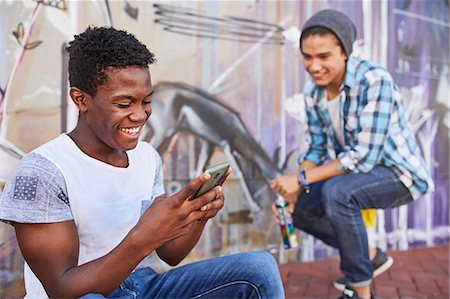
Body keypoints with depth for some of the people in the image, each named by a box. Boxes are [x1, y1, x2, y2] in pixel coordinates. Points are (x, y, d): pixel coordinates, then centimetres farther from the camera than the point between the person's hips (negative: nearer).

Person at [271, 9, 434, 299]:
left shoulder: (374, 79, -26)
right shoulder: (312, 92, -5)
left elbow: (365, 156, -30)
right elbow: (318, 149, 2)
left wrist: (301, 178, -28)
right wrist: (292, 192, -12)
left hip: (398, 172, -8)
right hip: (352, 170, 8)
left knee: (335, 192, -33)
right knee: (299, 208, 4)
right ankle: (366, 257, 21)